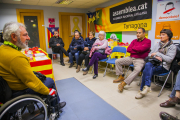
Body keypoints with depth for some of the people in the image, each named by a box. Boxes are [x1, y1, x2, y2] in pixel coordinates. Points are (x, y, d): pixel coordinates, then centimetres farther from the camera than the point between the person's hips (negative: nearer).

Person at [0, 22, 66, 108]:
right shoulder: (16, 57, -34)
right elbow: (32, 82, -28)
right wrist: (48, 91, -15)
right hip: (21, 92, -9)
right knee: (50, 81, 4)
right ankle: (55, 105, 27)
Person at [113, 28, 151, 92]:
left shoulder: (148, 41, -2)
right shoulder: (134, 41, 12)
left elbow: (141, 49, -20)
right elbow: (128, 49, 2)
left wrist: (133, 48, -3)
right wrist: (137, 51, -10)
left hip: (140, 59, -5)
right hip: (131, 58, 6)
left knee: (137, 69, -36)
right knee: (117, 61, -4)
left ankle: (123, 83, -29)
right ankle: (121, 77, 6)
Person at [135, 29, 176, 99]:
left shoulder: (172, 47, 5)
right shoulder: (158, 44, 19)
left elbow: (169, 59, -10)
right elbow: (150, 55, 14)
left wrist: (157, 54, -11)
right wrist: (155, 57, -7)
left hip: (163, 67, -4)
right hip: (154, 63, 4)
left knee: (146, 70, -32)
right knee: (148, 64, -34)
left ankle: (142, 90, -26)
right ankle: (147, 86, -38)